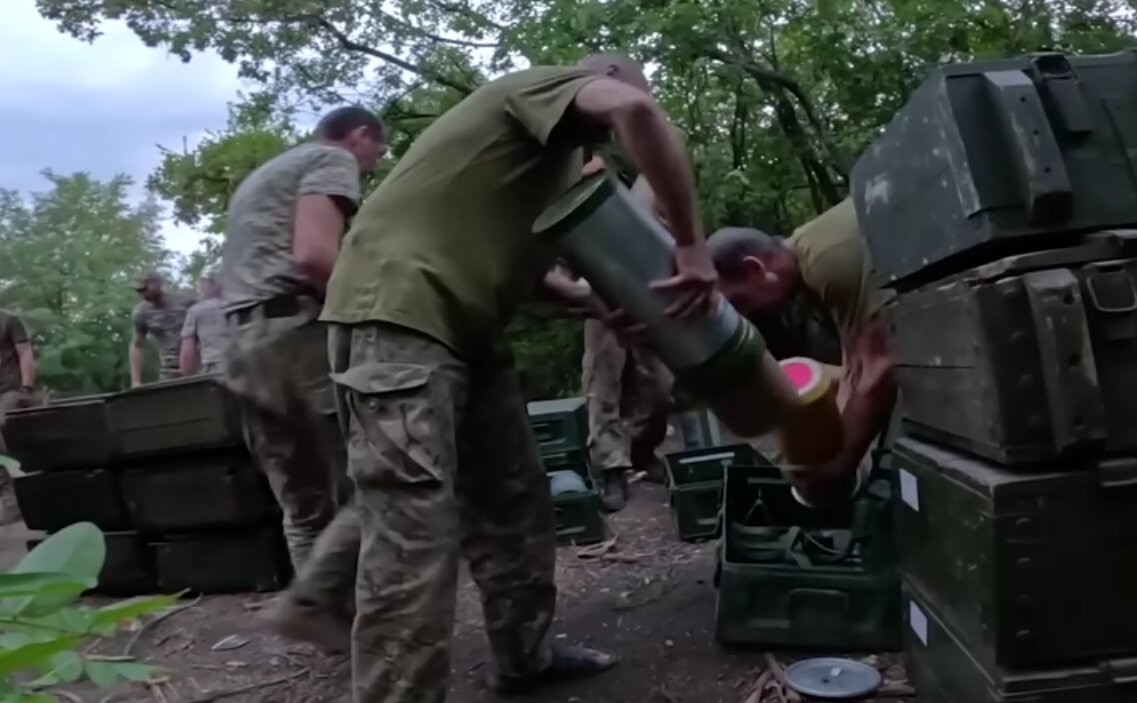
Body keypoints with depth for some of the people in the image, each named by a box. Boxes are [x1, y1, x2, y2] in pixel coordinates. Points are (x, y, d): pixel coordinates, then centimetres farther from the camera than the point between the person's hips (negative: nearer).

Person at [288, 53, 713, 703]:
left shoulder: (557, 153, 26)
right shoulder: (548, 84, -2)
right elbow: (634, 110, -24)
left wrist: (597, 304, 10)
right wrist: (691, 246, -22)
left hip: (466, 328, 10)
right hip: (400, 312, -10)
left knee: (515, 503, 13)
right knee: (414, 537, -12)